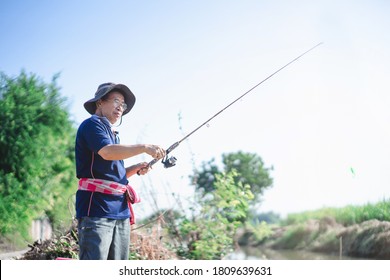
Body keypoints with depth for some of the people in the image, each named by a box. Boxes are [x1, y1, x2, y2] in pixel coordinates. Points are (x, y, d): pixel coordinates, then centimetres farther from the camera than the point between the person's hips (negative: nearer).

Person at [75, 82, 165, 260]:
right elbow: (107, 152, -21)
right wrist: (144, 148, -19)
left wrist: (136, 169, 12)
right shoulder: (92, 124, -2)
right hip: (96, 207, -9)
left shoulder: (112, 133, 24)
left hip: (120, 210, 9)